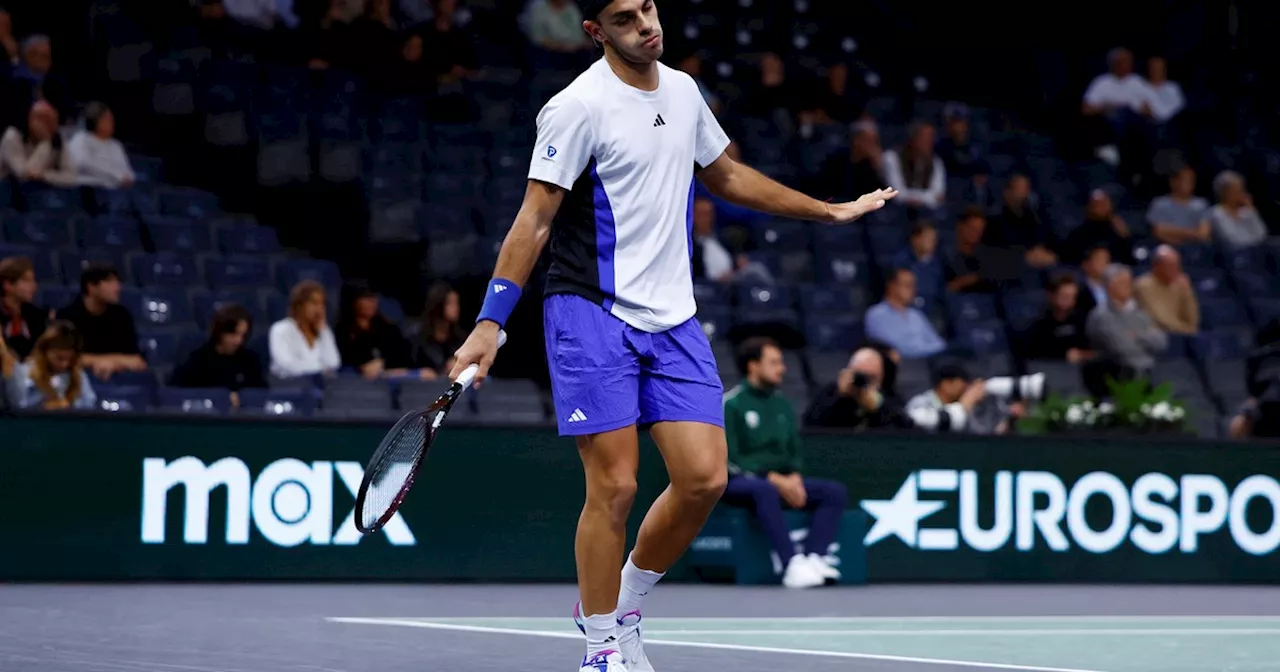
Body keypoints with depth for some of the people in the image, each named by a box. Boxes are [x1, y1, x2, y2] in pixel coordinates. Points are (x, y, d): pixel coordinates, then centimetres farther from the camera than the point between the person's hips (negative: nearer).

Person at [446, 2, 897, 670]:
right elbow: (533, 222, -12)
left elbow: (727, 175, 27)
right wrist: (488, 324, -19)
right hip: (593, 315, -6)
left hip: (673, 320, 6)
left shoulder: (683, 91, 10)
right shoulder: (579, 107, -11)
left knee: (704, 477, -3)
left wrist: (831, 211, 32)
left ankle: (622, 604, 18)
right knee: (613, 487, -8)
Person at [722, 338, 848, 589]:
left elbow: (795, 451, 18)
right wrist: (772, 478, -19)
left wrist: (794, 477, -6)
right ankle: (792, 563, -46)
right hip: (740, 482, -7)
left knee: (835, 492, -14)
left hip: (782, 480, 7)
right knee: (765, 490, -41)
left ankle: (813, 557, -30)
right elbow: (730, 460, -11)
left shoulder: (782, 405, 17)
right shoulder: (731, 404, -5)